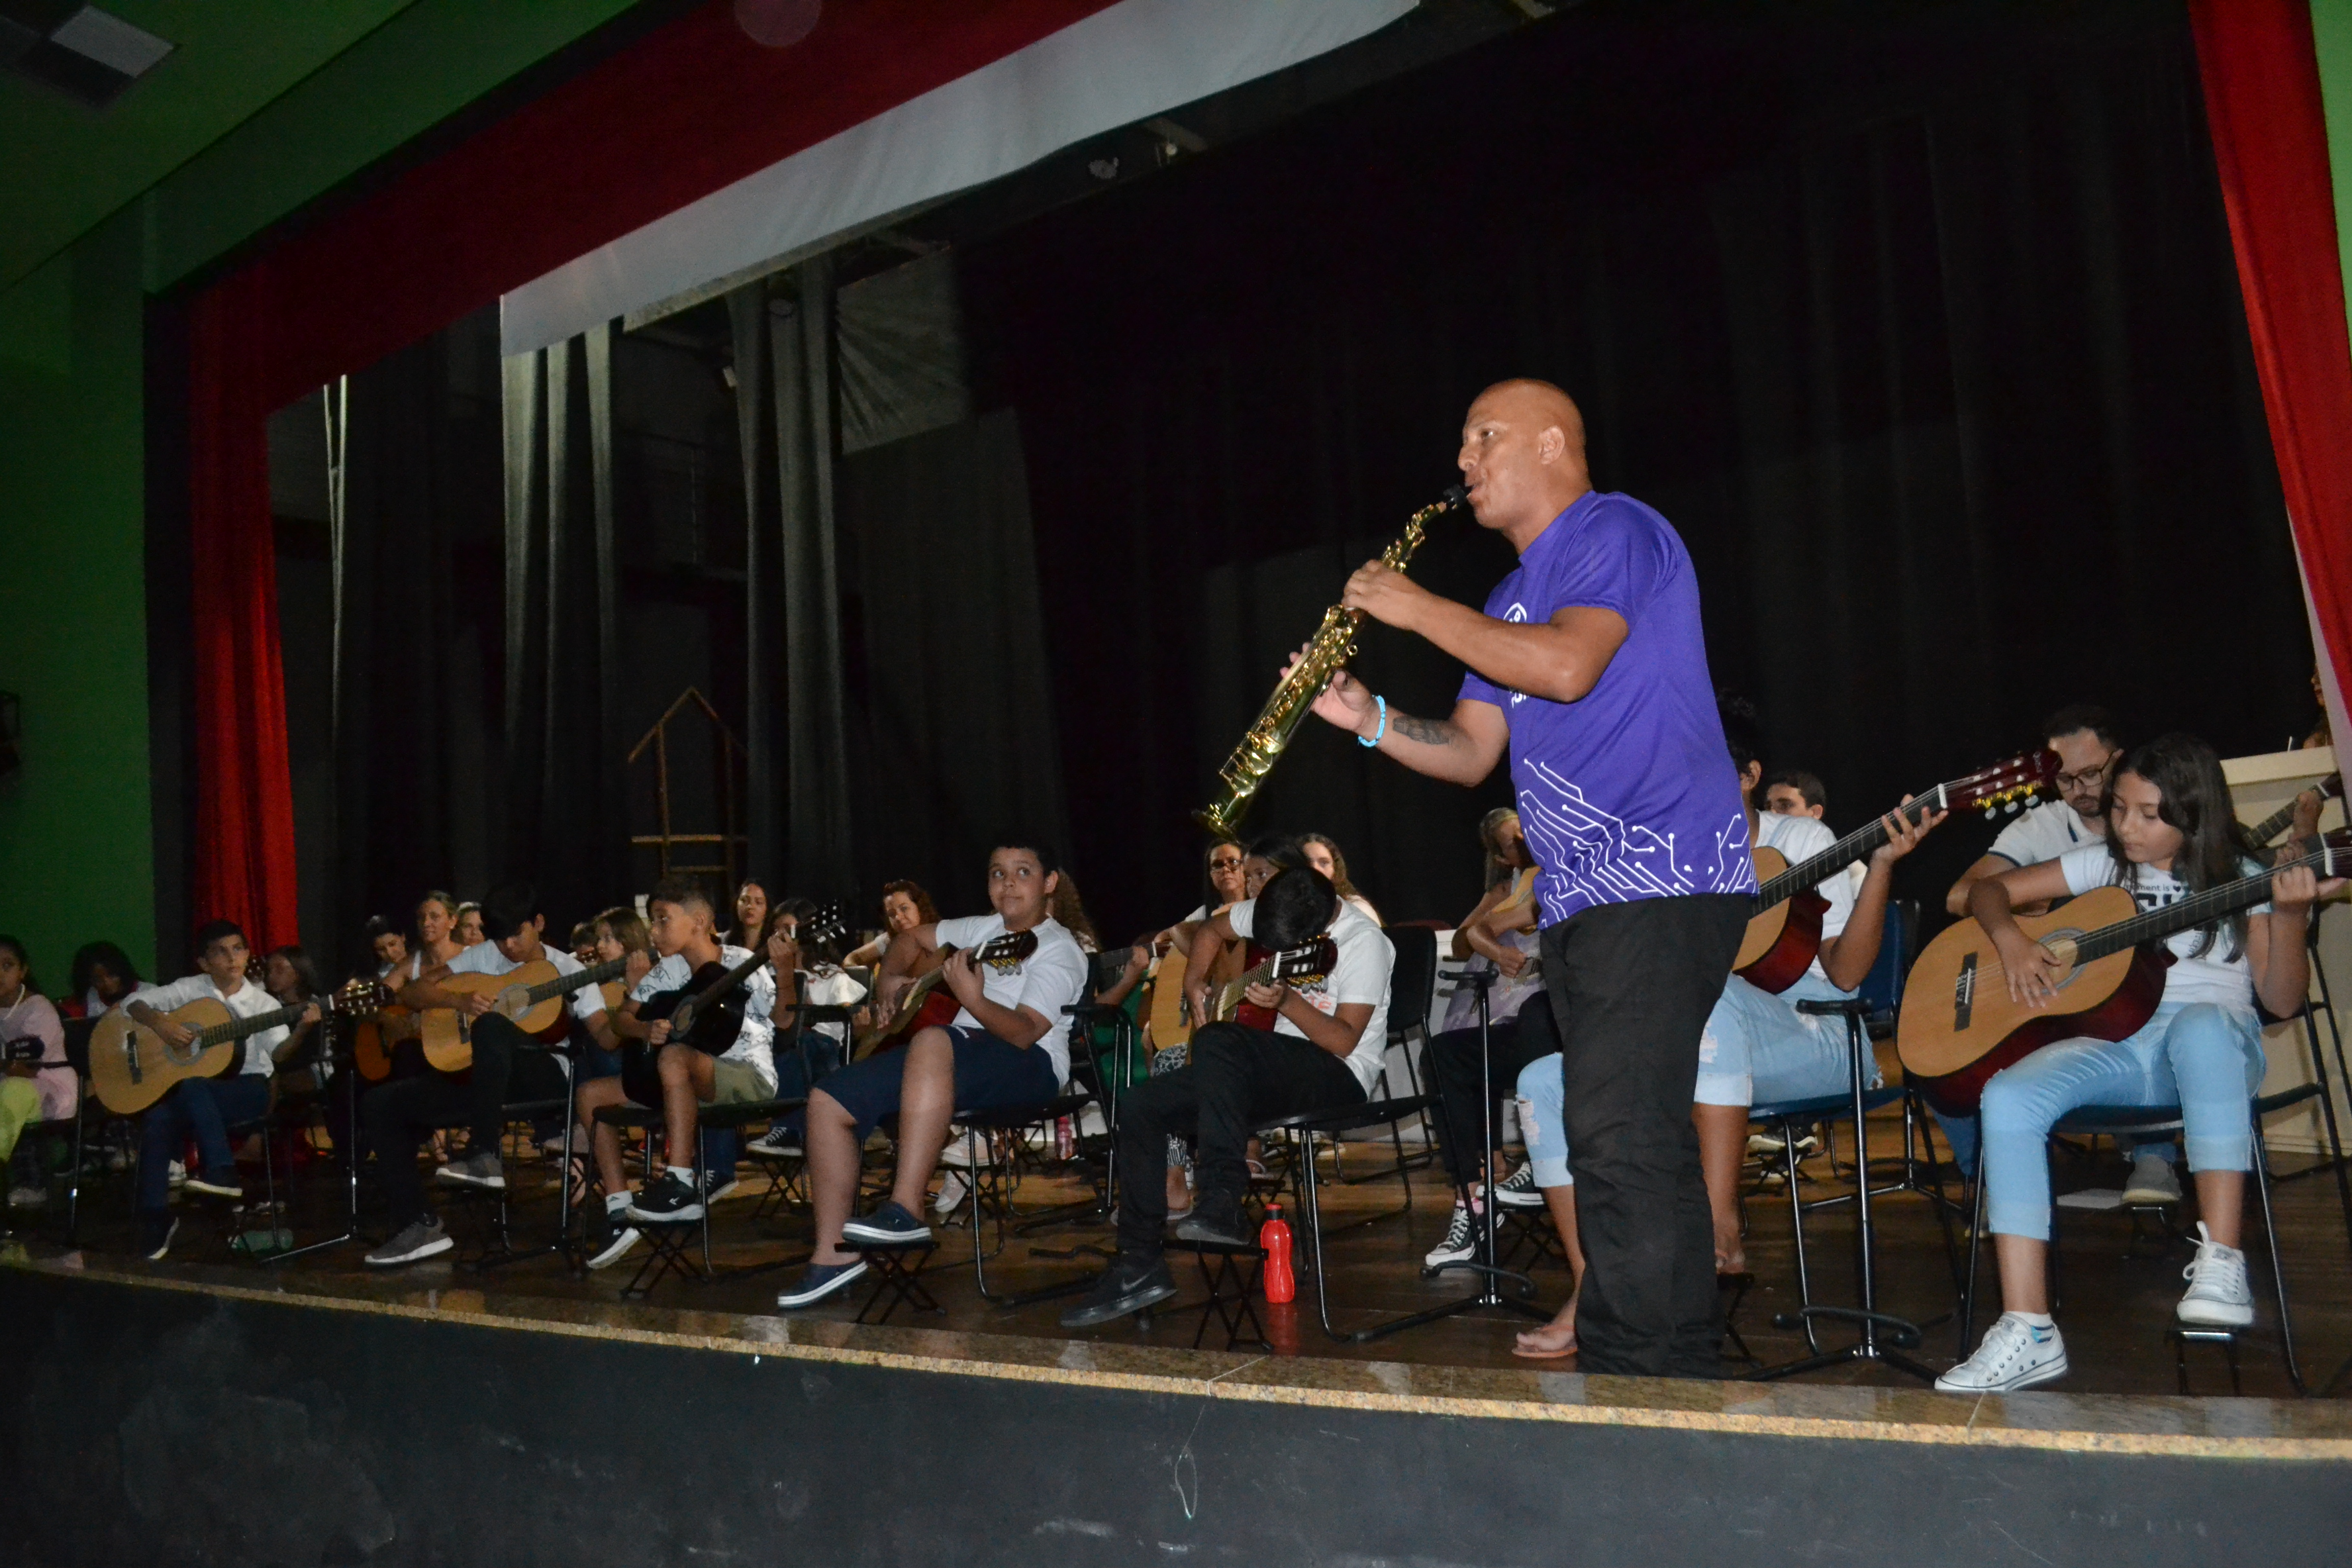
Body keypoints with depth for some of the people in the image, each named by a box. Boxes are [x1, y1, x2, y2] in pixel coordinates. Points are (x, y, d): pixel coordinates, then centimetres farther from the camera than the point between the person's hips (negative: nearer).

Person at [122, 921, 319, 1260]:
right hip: (191, 1093, 3)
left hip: (249, 1088, -3)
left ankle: (220, 1170, -28)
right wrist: (161, 1024, -13)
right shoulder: (191, 989, 7)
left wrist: (304, 1028, -30)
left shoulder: (263, 1003, 2)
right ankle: (155, 1218, -13)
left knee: (190, 1086, -33)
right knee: (157, 1121, -27)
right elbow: (134, 1002, 6)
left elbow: (280, 1052, -10)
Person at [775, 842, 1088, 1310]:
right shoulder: (983, 929, 19)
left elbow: (1024, 1032, -19)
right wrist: (889, 977, 17)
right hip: (959, 1056, 8)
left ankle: (906, 1210, -44)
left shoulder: (1059, 950, -4)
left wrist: (974, 1000, -36)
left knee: (932, 1043, -41)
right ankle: (832, 1254, -5)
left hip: (1029, 1064, -8)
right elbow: (912, 938, 36)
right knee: (828, 1101, -7)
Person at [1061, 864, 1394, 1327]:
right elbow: (1213, 928, 23)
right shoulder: (1267, 912, 3)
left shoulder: (1364, 942, -16)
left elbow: (1345, 1041, -19)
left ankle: (1221, 1203, -36)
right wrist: (1195, 981, 8)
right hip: (1275, 1074, 8)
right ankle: (1140, 1263, -4)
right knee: (1141, 1106, -6)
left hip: (1340, 1079, -8)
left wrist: (1287, 1002, -31)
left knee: (1218, 1043, -34)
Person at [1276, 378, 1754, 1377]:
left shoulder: (1615, 533, -4)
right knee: (1607, 1141, 12)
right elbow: (1472, 753, 21)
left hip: (1661, 881, -10)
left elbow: (1567, 666, -22)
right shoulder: (1512, 601, 23)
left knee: (1626, 1138, -15)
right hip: (1577, 899, 10)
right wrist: (1369, 720, 4)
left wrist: (1421, 610, -11)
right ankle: (1615, 1371, 20)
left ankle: (1668, 1380, -9)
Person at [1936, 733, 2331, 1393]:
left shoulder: (2240, 880, 11)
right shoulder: (2104, 865, 17)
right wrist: (2011, 938, -2)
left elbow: (2282, 1000, 4)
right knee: (2008, 1098, -29)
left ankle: (2221, 1263, -42)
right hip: (2113, 1044, 2)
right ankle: (2027, 1331, -32)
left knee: (2202, 1023, -41)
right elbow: (1988, 889, 19)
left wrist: (2290, 916, -12)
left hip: (2217, 1044, -2)